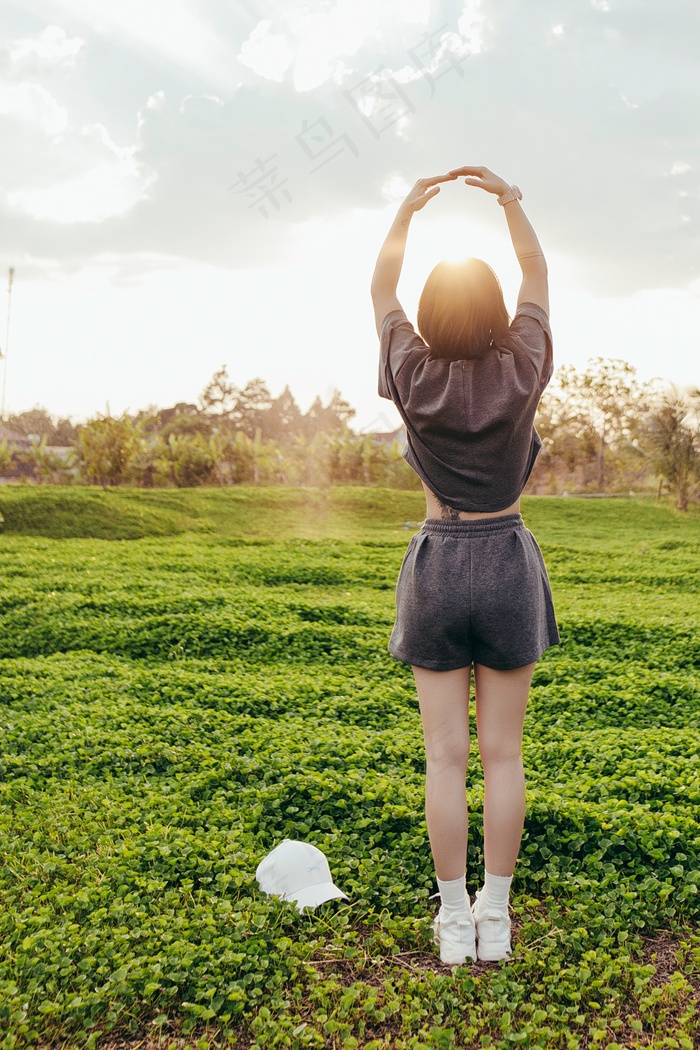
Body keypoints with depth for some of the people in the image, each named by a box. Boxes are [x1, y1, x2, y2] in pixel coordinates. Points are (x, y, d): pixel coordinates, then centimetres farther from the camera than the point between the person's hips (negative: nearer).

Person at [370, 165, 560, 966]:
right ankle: (495, 919, 18)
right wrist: (509, 200, 11)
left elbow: (379, 291, 9)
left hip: (438, 566, 0)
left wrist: (407, 210, 13)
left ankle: (453, 921, 16)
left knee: (446, 756, 6)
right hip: (508, 565, 1)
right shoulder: (519, 375, -7)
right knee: (502, 755, 8)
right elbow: (538, 280, 10)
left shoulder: (416, 380, -8)